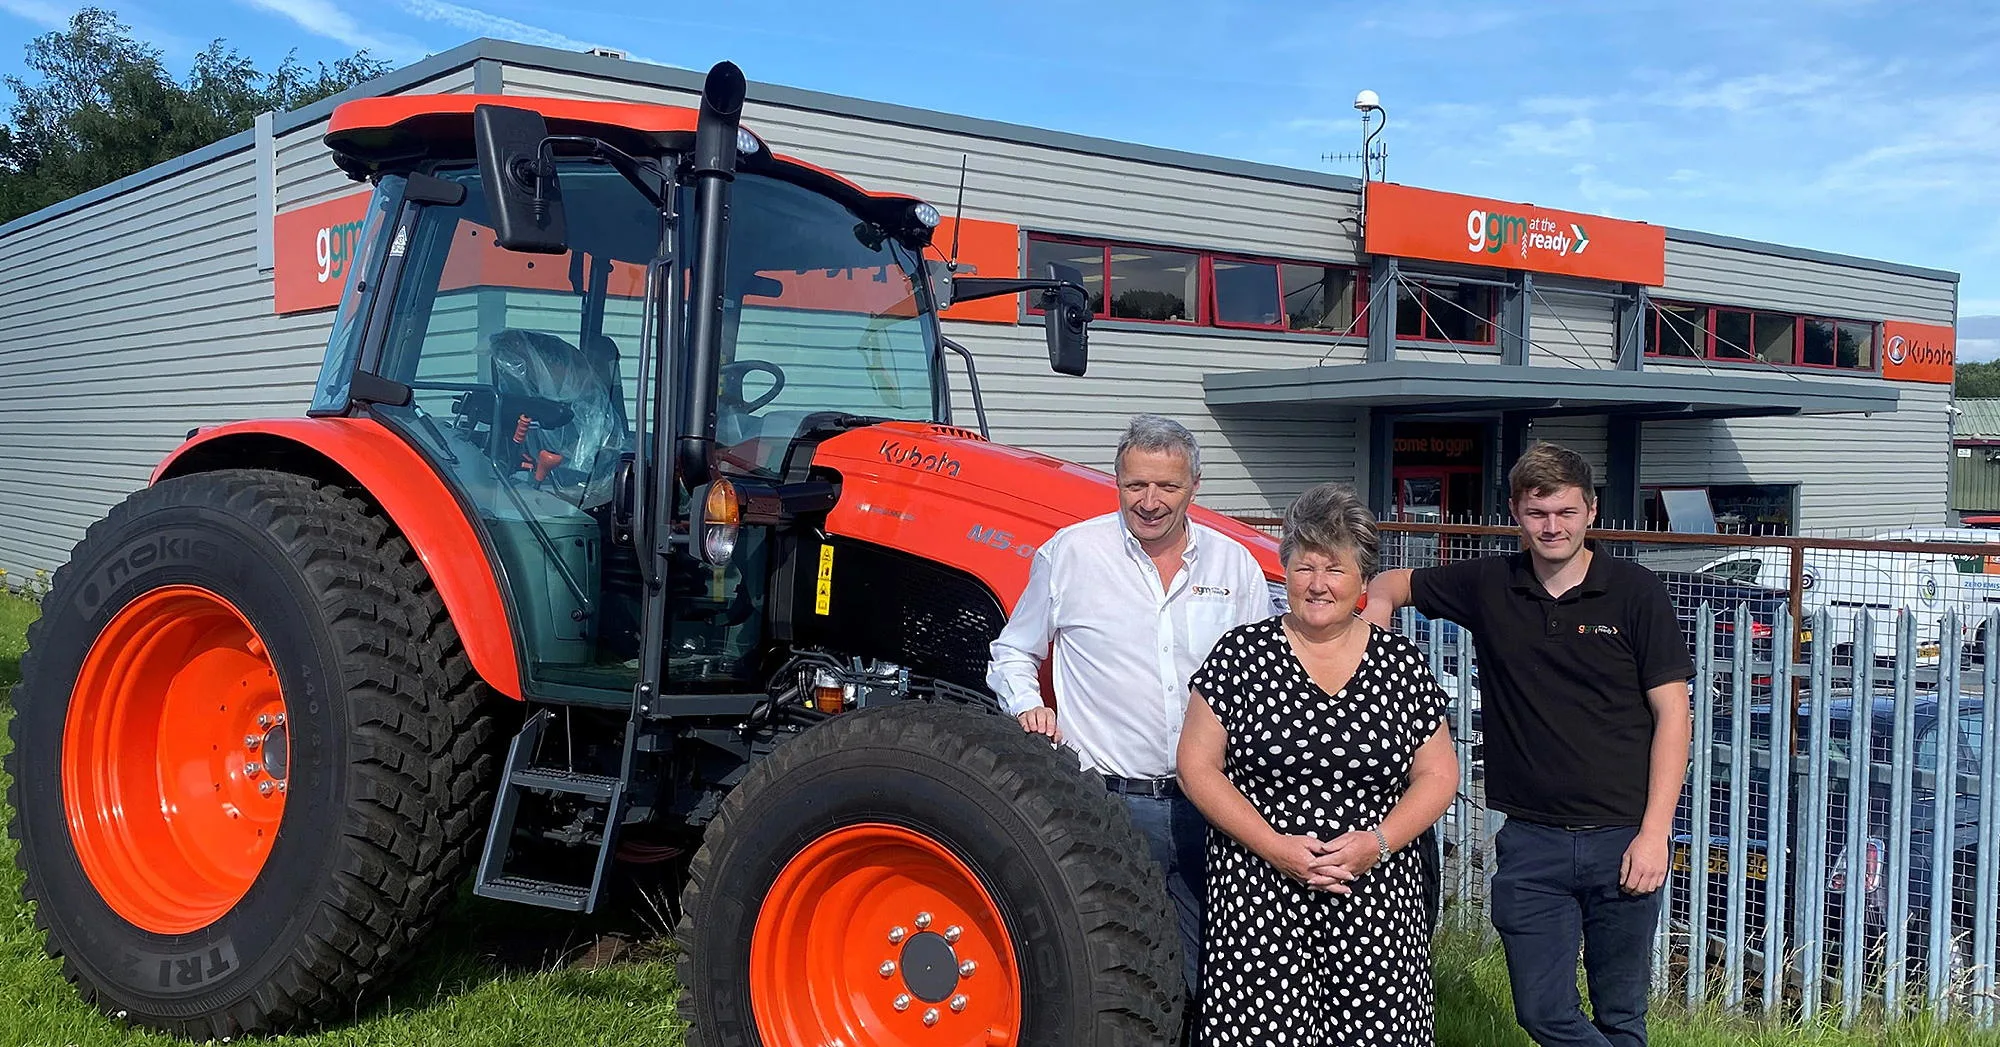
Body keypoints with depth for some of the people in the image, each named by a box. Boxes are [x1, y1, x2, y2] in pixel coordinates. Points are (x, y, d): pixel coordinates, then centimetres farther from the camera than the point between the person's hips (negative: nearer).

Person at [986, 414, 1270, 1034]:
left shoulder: (1234, 564, 8)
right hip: (1107, 803, -2)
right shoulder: (1068, 553, 1)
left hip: (1208, 808, 3)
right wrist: (1028, 706, -7)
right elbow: (1012, 654, 12)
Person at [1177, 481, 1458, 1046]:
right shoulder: (1241, 654, 0)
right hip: (1257, 898, -1)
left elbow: (1438, 774, 8)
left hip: (1377, 896, 2)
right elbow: (1198, 767, -1)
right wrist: (1272, 845, -12)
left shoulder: (1401, 663, 6)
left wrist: (1379, 841, -9)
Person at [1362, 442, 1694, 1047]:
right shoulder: (1487, 586, 4)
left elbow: (1671, 712, -3)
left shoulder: (1635, 592, -2)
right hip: (1530, 842, 2)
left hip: (1623, 838, -2)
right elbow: (1390, 584, 19)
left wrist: (1654, 832, -10)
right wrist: (1377, 607, -5)